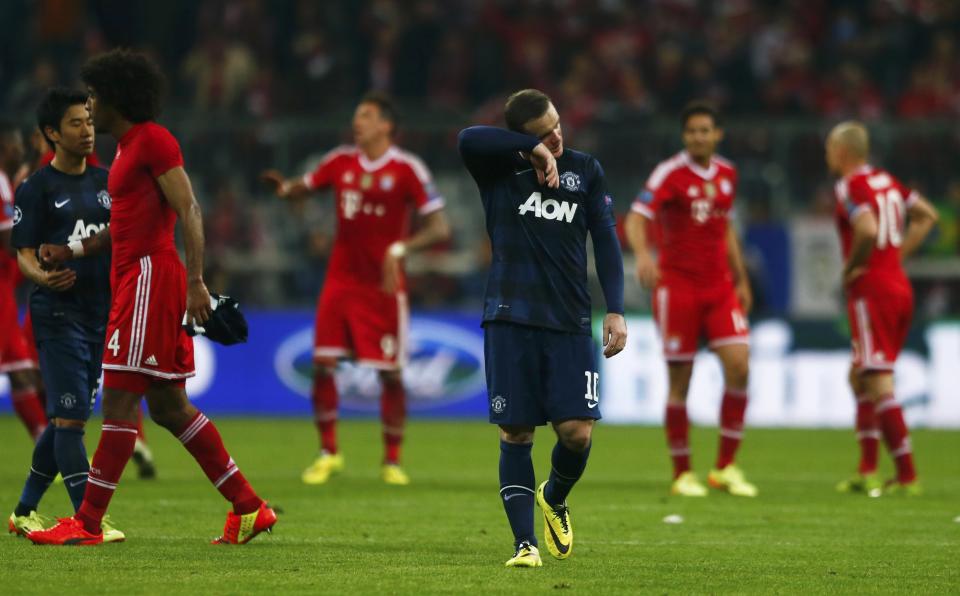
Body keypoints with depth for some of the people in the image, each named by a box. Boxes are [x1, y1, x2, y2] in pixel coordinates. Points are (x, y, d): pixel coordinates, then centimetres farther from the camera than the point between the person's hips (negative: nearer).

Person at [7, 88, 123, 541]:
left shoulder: (105, 182, 12)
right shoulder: (37, 189, -5)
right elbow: (24, 253, -8)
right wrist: (44, 277, -29)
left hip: (101, 312, 7)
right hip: (58, 313, -7)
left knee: (66, 419, 11)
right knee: (70, 419, -10)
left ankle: (25, 511, 21)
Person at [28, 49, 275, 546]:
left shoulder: (153, 141, -9)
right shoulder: (129, 147, 21)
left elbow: (188, 211, -16)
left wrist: (195, 281, -23)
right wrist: (71, 251, 21)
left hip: (149, 278, -10)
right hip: (135, 277, 10)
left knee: (119, 399, -9)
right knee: (168, 405, 9)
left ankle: (88, 522, -9)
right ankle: (248, 507, 10)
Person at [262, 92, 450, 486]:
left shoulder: (407, 169, -9)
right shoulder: (341, 162, 4)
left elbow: (440, 228, -11)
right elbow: (303, 186, 14)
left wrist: (400, 249, -26)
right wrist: (284, 187, -11)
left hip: (384, 286, -3)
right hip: (341, 280, 3)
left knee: (391, 374, -1)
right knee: (322, 365, -4)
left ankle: (392, 461, 13)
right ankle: (328, 453, 10)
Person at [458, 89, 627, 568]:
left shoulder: (585, 170, 11)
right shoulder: (498, 169, 3)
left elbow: (606, 241, 10)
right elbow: (469, 139, -19)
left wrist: (615, 310, 0)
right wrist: (533, 150, -13)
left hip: (570, 322, 2)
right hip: (510, 321, -2)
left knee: (577, 430, -7)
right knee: (516, 432, -4)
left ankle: (554, 498, 25)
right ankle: (524, 542, 2)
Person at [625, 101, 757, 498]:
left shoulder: (726, 174, 9)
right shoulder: (670, 174, -9)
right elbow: (636, 219, -21)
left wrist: (741, 279, 20)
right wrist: (642, 255, -40)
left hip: (720, 285, 5)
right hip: (677, 285, -5)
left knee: (738, 366, -10)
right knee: (679, 381, -2)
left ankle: (726, 468, 0)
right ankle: (682, 474, 10)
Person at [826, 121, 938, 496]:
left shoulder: (850, 187, -12)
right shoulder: (888, 181, 14)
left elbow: (868, 230, -28)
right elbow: (927, 215, 20)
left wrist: (851, 267, -12)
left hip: (871, 292, -9)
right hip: (900, 287, 9)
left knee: (879, 384, -7)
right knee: (860, 378, 17)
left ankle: (907, 476, -10)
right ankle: (867, 472, 15)